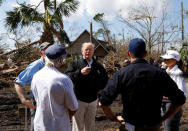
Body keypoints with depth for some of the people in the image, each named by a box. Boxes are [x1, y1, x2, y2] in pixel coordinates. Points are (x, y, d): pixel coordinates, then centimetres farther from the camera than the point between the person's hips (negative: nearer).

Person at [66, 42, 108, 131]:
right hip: (79, 100, -4)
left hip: (93, 100, 4)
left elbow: (105, 79, 23)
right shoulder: (75, 64, -3)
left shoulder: (98, 66, 10)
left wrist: (102, 88, 7)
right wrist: (80, 72, -27)